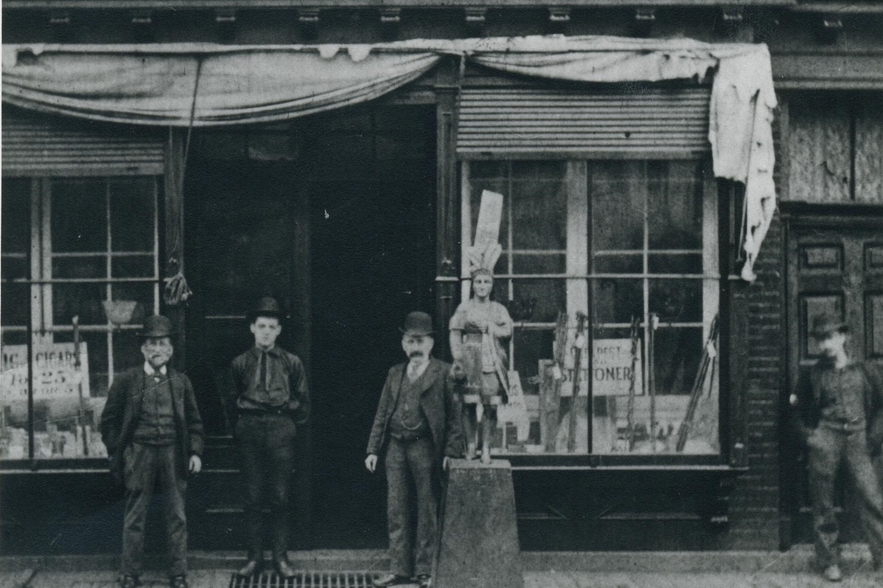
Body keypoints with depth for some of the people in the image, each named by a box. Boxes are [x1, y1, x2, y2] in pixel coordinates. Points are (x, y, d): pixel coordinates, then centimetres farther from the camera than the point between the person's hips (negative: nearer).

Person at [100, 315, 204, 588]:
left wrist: (195, 452, 2)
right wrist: (115, 453, -1)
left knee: (177, 517, 4)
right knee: (134, 518, 3)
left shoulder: (180, 381, 8)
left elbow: (194, 421, 12)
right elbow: (109, 419, 6)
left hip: (173, 454, 2)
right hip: (138, 453, -2)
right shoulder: (126, 381, 2)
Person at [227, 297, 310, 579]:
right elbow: (232, 402, 14)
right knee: (253, 497, 3)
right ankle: (254, 557, 9)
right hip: (250, 432, 1)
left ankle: (281, 557, 8)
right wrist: (240, 429, 8)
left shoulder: (291, 363, 6)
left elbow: (303, 400, 12)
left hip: (281, 431, 0)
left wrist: (291, 425, 8)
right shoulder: (240, 364, 7)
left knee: (280, 497, 2)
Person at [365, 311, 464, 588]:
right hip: (395, 447, 5)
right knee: (396, 510, 6)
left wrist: (451, 450, -12)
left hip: (425, 448, -5)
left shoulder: (443, 372, 0)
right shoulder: (395, 374, 15)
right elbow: (382, 413, 15)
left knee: (427, 511, 2)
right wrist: (373, 449, 8)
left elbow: (454, 413, -4)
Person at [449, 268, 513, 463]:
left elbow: (507, 331, 3)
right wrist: (458, 360, -6)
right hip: (470, 358, -2)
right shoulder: (464, 308, 9)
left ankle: (486, 448, 0)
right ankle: (470, 445, 1)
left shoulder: (499, 309, 16)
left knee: (491, 406, -5)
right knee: (469, 404, -7)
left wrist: (488, 326, -4)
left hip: (493, 361, 2)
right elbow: (455, 335, 4)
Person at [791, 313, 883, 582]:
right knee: (823, 505, 1)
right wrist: (808, 435, 6)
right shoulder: (812, 375, 7)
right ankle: (829, 562, 9)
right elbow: (798, 409, 19)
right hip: (825, 437, 0)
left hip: (857, 439, 0)